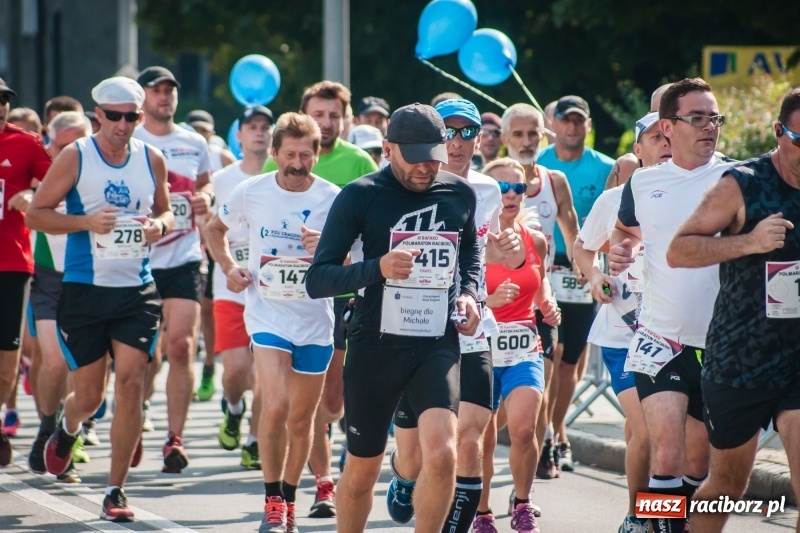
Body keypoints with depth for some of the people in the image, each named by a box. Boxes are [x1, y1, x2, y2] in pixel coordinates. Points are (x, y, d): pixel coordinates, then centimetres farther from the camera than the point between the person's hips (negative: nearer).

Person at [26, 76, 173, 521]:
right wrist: (87, 221, -18)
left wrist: (159, 225, -4)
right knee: (90, 394, 5)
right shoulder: (75, 158, -5)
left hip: (137, 291, 2)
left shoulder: (152, 160, 5)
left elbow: (165, 211, 20)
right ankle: (67, 429, 43)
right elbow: (36, 213, -4)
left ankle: (116, 490, 0)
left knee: (131, 382, -10)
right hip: (84, 289, -2)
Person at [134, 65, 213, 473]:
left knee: (181, 346, -10)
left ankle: (175, 438, -8)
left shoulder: (195, 144, 10)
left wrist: (205, 197, 3)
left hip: (184, 260, 1)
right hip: (139, 260, -1)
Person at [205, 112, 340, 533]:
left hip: (316, 319, 1)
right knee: (276, 404, -19)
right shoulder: (251, 192, -2)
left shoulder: (333, 199, -5)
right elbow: (215, 228, 16)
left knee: (302, 419, 10)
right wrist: (229, 267, 1)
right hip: (268, 313, -1)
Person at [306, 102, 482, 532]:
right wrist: (376, 268, -25)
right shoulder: (360, 196, -6)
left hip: (438, 343, 2)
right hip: (375, 346, -1)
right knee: (361, 473, 9)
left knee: (441, 452, -21)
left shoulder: (460, 194, 5)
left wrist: (469, 292, 8)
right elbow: (317, 280, -9)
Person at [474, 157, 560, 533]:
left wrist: (548, 307, 3)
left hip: (524, 349, 2)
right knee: (482, 439, 5)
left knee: (523, 429, -17)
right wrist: (489, 301, -26)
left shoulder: (535, 241, 5)